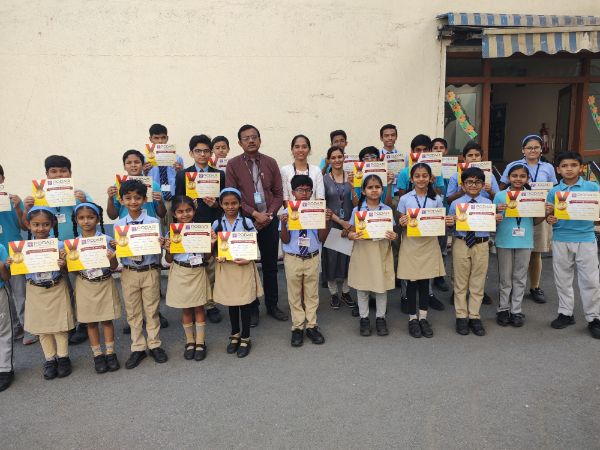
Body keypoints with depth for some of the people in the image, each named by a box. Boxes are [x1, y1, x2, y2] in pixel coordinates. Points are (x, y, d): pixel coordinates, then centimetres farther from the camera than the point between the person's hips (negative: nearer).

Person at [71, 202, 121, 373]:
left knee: (107, 320, 8)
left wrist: (112, 258, -26)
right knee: (91, 322, 10)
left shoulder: (106, 239, -8)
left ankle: (110, 353, 22)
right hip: (85, 286, 2)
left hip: (105, 284, -1)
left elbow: (114, 267, -6)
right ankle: (97, 355, 23)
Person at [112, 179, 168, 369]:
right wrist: (114, 247, -16)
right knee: (132, 312, 11)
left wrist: (160, 244, -24)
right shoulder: (118, 225, 1)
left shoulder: (153, 222, -5)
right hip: (129, 273, 2)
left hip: (150, 271, -2)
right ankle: (138, 348, 25)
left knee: (151, 310, 10)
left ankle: (154, 345, 26)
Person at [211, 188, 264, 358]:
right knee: (231, 302, 15)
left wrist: (248, 259, -19)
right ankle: (235, 334, 34)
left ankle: (245, 338, 21)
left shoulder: (247, 222, -4)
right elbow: (214, 248, 5)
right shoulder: (217, 224, 1)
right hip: (225, 268, 2)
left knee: (245, 303, 5)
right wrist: (212, 243, -17)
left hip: (244, 267, -2)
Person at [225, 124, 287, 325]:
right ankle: (252, 308, 21)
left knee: (270, 265, 11)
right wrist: (255, 214, -16)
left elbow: (278, 193, 4)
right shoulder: (233, 165, -3)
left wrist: (269, 214, -10)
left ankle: (272, 305, 26)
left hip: (270, 220, 2)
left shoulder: (271, 163, 4)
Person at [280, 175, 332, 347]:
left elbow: (321, 238, -5)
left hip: (312, 258, 1)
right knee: (294, 294, 10)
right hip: (292, 258, -1)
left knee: (312, 294, 13)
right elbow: (285, 240, -7)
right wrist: (283, 224, -24)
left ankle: (311, 326, 27)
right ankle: (297, 328, 25)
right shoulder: (287, 212, -7)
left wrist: (327, 221, -19)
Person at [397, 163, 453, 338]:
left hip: (429, 245, 1)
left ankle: (423, 317, 22)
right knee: (412, 282, 5)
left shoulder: (436, 199, 3)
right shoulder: (405, 199, -2)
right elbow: (400, 224, 2)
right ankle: (412, 318, 19)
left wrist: (448, 222, -13)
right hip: (410, 245, -1)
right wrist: (401, 223, -20)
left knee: (425, 282, 9)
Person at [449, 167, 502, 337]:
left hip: (481, 245, 1)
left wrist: (497, 220, -14)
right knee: (461, 283, 8)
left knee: (478, 283, 9)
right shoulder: (455, 204, -2)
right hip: (461, 244, -1)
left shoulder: (488, 203, 3)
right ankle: (461, 316, 22)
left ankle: (474, 317, 23)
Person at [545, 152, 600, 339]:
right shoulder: (553, 191, 4)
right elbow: (548, 215, 8)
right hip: (560, 240, 2)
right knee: (563, 279, 11)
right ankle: (565, 313, 25)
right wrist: (549, 218, -13)